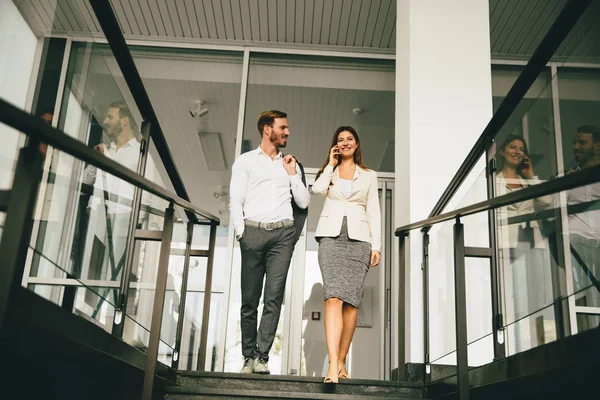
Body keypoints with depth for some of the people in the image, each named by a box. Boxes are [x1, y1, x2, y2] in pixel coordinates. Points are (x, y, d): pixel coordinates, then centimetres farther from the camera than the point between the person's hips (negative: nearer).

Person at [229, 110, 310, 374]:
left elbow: (303, 202, 15)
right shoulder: (245, 161, 11)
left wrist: (293, 174, 7)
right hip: (254, 231, -2)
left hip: (283, 233, 2)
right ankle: (249, 356, 8)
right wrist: (241, 234, -7)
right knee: (249, 299, 0)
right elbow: (236, 201, 3)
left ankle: (262, 357, -5)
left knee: (274, 297, -6)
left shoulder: (290, 164, 20)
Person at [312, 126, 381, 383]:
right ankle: (333, 366, -23)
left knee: (351, 301, -4)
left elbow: (374, 212, 12)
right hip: (331, 236, -1)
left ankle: (341, 361, 7)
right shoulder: (329, 172, 18)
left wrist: (376, 245, 3)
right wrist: (331, 164, 7)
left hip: (358, 238, 1)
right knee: (334, 297, -16)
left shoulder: (369, 176, 18)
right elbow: (318, 189, -5)